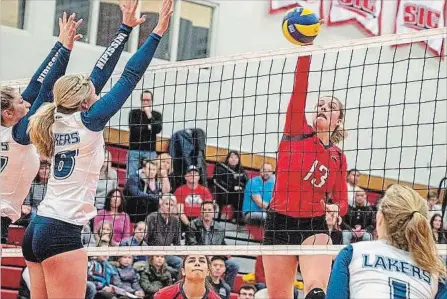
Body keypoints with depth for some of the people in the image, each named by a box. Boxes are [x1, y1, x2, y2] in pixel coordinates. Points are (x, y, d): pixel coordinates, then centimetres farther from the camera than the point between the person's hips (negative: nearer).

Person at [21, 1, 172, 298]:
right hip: (62, 233, -9)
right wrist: (158, 32, -4)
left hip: (37, 229, 9)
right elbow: (130, 76, -8)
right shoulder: (87, 122, -8)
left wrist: (126, 26, 21)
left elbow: (100, 73, 17)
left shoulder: (62, 119, 11)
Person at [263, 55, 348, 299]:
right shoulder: (296, 132, 5)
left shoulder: (338, 157, 9)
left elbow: (341, 201, 16)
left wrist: (335, 208, -9)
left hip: (314, 227, -1)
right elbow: (299, 87, -6)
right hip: (278, 224, 1)